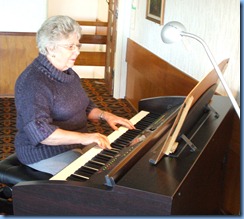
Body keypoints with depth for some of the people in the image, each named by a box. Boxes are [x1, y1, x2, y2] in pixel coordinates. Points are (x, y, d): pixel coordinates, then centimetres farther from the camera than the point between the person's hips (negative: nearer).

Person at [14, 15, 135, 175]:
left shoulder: (67, 72, 7)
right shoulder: (33, 82, -23)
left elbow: (85, 106, 19)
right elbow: (40, 132, -32)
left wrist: (104, 115, 0)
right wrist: (83, 137, -39)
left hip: (76, 143, 9)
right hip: (47, 153, -9)